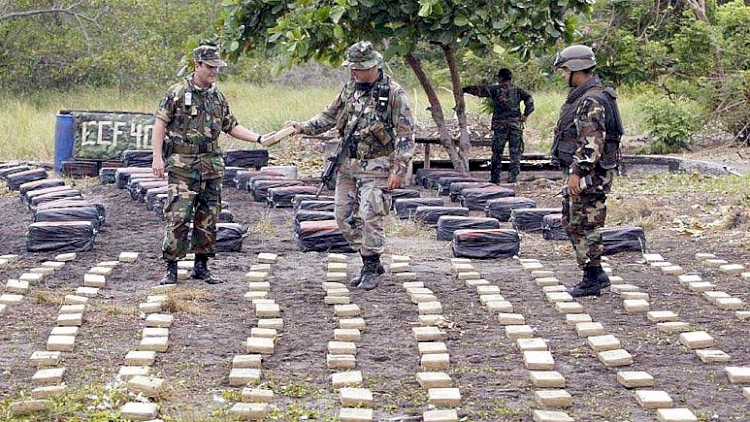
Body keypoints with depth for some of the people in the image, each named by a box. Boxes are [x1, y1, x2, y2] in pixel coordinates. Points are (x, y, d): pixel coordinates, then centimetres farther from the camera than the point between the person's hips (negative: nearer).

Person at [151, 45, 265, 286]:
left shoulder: (218, 97, 13)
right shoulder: (177, 93, -3)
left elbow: (231, 127, 19)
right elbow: (160, 123, -4)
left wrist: (259, 138, 8)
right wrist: (157, 157, -12)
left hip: (211, 166, 6)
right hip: (182, 166, -6)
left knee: (208, 218, 7)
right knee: (178, 217, -9)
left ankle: (201, 266, 16)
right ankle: (171, 269, -2)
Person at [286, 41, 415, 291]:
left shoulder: (393, 93, -9)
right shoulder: (350, 89, 8)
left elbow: (405, 134, -10)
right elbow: (329, 116, 18)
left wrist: (399, 170, -15)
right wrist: (303, 127, 3)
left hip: (376, 167, -7)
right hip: (348, 165, 7)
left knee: (370, 216, -10)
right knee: (344, 216, 6)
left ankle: (371, 269, 3)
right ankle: (370, 262, 20)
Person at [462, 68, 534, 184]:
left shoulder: (495, 89, -1)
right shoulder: (518, 90, 5)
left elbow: (478, 89, 4)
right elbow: (529, 99, -7)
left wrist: (464, 89, 15)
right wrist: (525, 115, -2)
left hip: (500, 125, -1)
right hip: (516, 126, 1)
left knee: (497, 153, 8)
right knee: (515, 153, 6)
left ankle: (495, 178, 10)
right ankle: (512, 178, 0)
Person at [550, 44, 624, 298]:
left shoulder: (592, 101, -19)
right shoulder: (582, 97, 15)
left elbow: (591, 143, -25)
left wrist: (577, 173, -25)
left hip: (588, 174, -11)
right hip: (580, 173, 11)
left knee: (585, 225, -3)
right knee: (571, 222, 16)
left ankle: (593, 280, 5)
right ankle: (596, 273, 20)